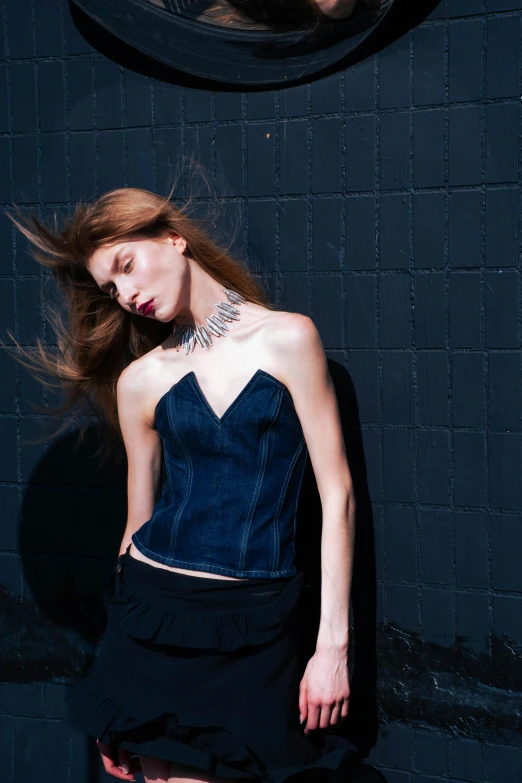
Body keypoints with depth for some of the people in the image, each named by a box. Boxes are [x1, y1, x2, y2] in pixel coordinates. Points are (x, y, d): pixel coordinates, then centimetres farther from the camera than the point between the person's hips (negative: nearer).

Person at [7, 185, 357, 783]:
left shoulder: (287, 339, -2)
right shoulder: (140, 380, 6)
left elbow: (337, 495, -3)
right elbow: (139, 525, 11)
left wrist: (333, 645, -8)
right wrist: (116, 681, 12)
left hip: (255, 629, -2)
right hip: (155, 616, 2)